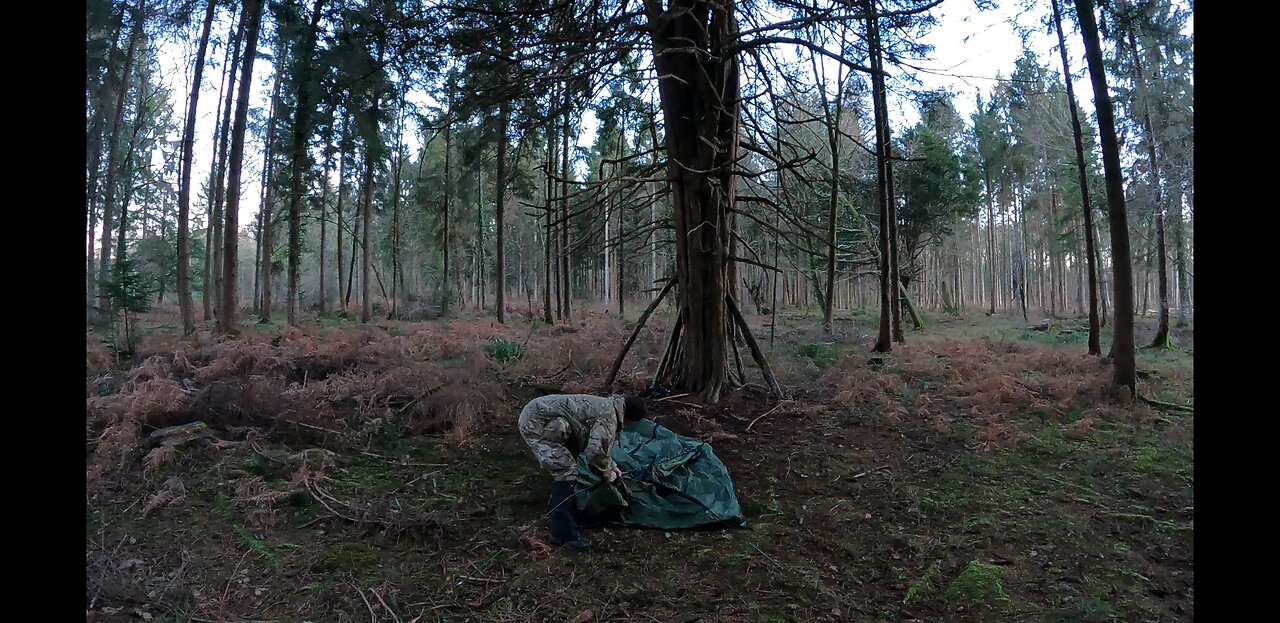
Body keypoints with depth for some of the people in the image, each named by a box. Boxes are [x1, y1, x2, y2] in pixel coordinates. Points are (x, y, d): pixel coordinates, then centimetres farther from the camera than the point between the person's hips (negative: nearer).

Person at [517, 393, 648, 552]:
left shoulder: (607, 405, 16)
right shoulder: (609, 417, -14)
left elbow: (596, 443, 32)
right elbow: (595, 453, -21)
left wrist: (611, 465, 30)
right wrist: (607, 473, -1)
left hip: (535, 413, 11)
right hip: (537, 423, -11)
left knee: (563, 464, 23)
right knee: (566, 472, -8)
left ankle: (555, 507, 42)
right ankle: (563, 535, 0)